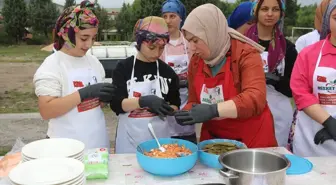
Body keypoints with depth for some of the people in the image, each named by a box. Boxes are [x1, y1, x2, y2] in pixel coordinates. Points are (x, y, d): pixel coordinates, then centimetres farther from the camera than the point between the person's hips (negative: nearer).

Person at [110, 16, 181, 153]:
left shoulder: (167, 71, 2)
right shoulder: (123, 68, -4)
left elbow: (175, 105, 9)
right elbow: (116, 104, -12)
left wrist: (168, 110, -14)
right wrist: (143, 101, -27)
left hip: (160, 139, 2)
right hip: (130, 141, -2)